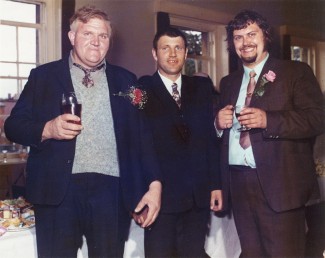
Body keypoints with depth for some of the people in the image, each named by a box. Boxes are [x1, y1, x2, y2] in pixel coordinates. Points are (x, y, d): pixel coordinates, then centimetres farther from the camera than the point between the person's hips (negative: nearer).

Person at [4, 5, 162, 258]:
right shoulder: (43, 75, 9)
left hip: (112, 191, 1)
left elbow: (142, 134, 9)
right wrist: (47, 129, -14)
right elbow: (14, 125, 6)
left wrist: (154, 184, -1)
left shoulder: (125, 80, 13)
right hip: (58, 190, -1)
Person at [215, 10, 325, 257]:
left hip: (278, 184, -5)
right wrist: (219, 123, -3)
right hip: (238, 184, 5)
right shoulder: (228, 82, 18)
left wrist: (268, 120, -22)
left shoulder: (296, 72, 0)